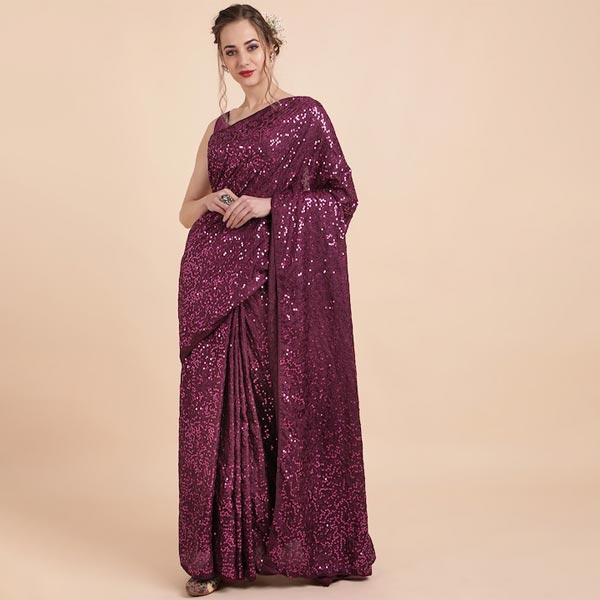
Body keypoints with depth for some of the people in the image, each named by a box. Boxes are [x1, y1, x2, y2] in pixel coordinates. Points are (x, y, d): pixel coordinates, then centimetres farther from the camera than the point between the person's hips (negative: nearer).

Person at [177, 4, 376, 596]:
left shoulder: (304, 113, 3)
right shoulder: (219, 128, 18)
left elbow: (342, 195, -2)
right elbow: (187, 210, 20)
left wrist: (268, 204, -13)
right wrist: (213, 202, -4)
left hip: (281, 279, -4)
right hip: (217, 279, 5)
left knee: (289, 402, -1)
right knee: (219, 406, 3)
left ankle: (306, 544, 14)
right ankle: (218, 552, 12)